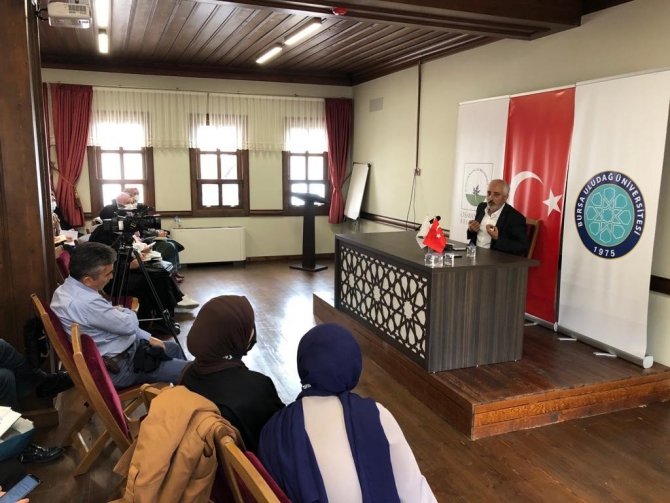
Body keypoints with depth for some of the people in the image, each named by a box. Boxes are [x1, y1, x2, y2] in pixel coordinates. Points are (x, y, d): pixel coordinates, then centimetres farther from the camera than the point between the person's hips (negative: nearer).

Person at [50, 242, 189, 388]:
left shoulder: (69, 287, 0)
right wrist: (124, 312, 2)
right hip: (117, 367, -10)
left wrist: (148, 338, 9)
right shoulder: (85, 303, -33)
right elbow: (129, 324, -21)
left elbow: (114, 322, 10)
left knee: (173, 347, 23)